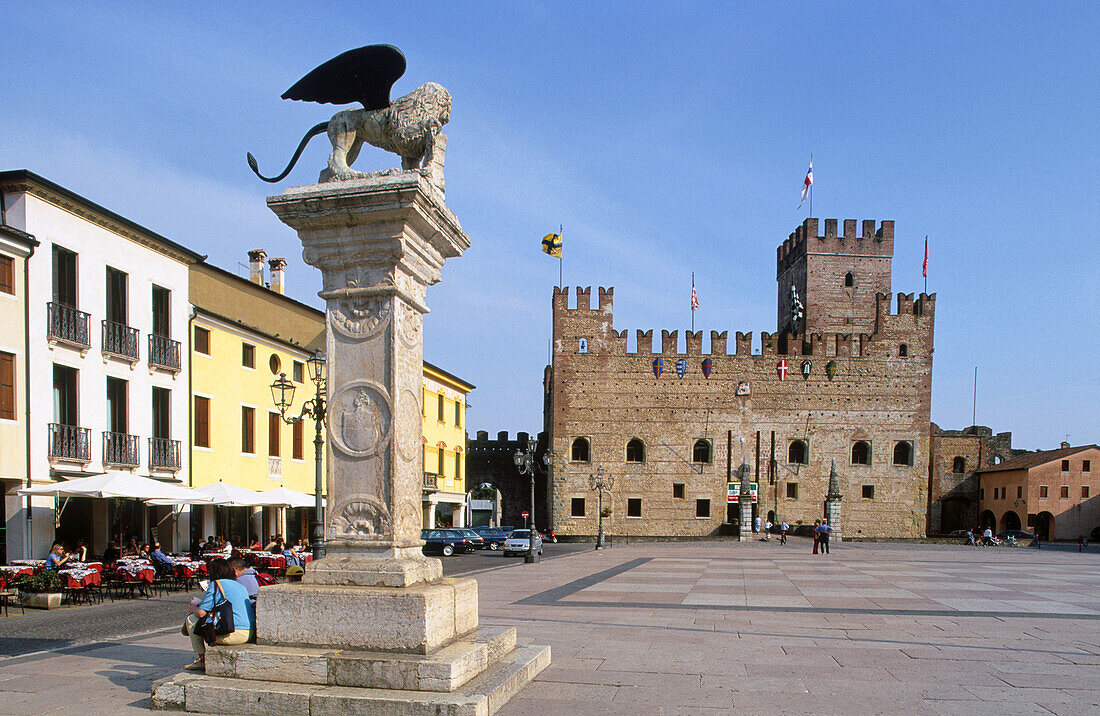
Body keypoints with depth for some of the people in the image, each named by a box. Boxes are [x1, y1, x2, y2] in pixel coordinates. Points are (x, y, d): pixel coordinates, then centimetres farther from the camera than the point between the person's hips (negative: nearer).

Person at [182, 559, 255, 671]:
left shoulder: (216, 584, -3)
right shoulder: (241, 586, 19)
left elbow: (201, 613, -7)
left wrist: (193, 607, 17)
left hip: (233, 635, -8)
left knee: (191, 619, 8)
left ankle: (201, 660, 17)